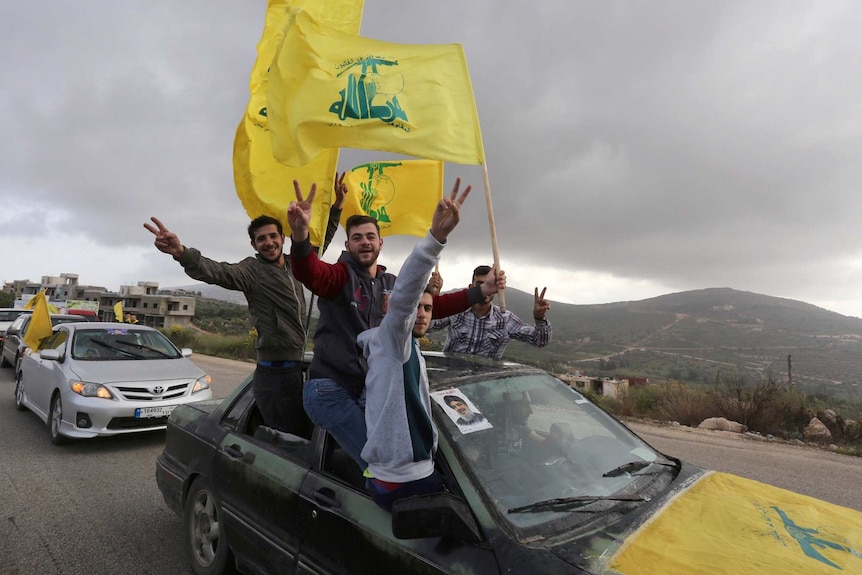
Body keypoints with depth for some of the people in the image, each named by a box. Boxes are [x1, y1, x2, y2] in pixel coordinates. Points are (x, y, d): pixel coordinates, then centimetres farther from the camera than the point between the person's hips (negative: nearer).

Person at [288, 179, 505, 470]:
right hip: (330, 388, -6)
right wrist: (300, 236, -51)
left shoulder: (394, 285, 11)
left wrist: (482, 290, 5)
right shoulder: (341, 276, -8)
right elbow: (309, 273, -29)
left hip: (368, 391, 6)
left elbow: (434, 305, 13)